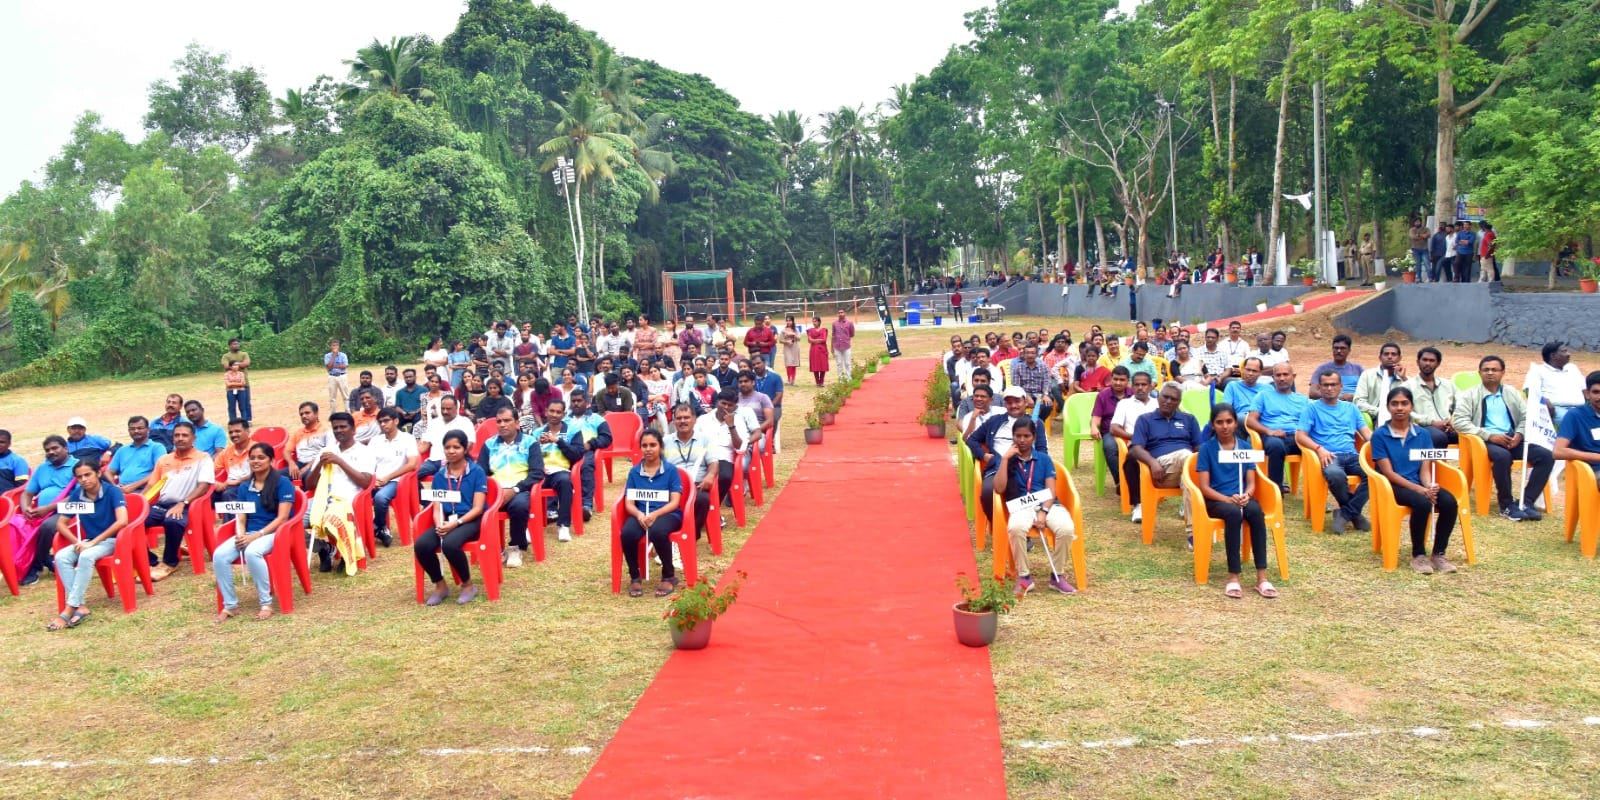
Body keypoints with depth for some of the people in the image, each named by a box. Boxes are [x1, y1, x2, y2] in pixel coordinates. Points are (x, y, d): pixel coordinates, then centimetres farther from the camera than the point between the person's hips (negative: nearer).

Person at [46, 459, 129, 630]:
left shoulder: (112, 491, -13)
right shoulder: (77, 495, 1)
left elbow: (122, 521, -26)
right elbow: (61, 524, 5)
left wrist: (93, 542, -25)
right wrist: (76, 542, -13)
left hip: (111, 540, -5)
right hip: (89, 541, 5)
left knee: (86, 556, -35)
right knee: (61, 557, -24)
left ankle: (70, 609, -31)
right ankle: (80, 606, -29)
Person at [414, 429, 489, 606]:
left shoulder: (477, 472, -3)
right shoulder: (439, 476, 10)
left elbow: (477, 508, -8)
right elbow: (437, 508, 5)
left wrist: (456, 523, -22)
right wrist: (439, 525, -17)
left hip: (471, 520, -4)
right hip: (446, 521, 4)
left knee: (450, 544, -35)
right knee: (421, 545, -24)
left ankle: (468, 585, -9)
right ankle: (440, 585, 0)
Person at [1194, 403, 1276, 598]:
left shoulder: (1245, 447, 9)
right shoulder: (1206, 448, -1)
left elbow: (1251, 482, 6)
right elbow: (1204, 487, -6)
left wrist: (1246, 495, -17)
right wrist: (1228, 498, -21)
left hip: (1242, 498, 3)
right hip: (1216, 500, -3)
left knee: (1256, 511, -33)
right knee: (1234, 513, -37)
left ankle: (1262, 577, -32)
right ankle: (1233, 577, -34)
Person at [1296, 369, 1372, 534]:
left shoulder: (1351, 408, 26)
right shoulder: (1312, 408, 13)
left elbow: (1366, 432, 17)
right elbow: (1300, 436, 1)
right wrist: (1320, 449, -17)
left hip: (1351, 455, 4)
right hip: (1328, 456, -4)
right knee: (1335, 474, -40)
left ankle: (1346, 513, -16)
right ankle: (1354, 512, -12)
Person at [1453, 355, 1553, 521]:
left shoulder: (1512, 394, 20)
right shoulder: (1469, 395, 5)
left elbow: (1526, 417, 15)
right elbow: (1460, 421, -8)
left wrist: (1519, 434, -7)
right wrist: (1490, 435, -16)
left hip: (1512, 440, 5)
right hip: (1485, 441, -5)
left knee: (1546, 456, -18)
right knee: (1502, 456, -37)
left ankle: (1526, 502, -15)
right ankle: (1507, 505, -20)